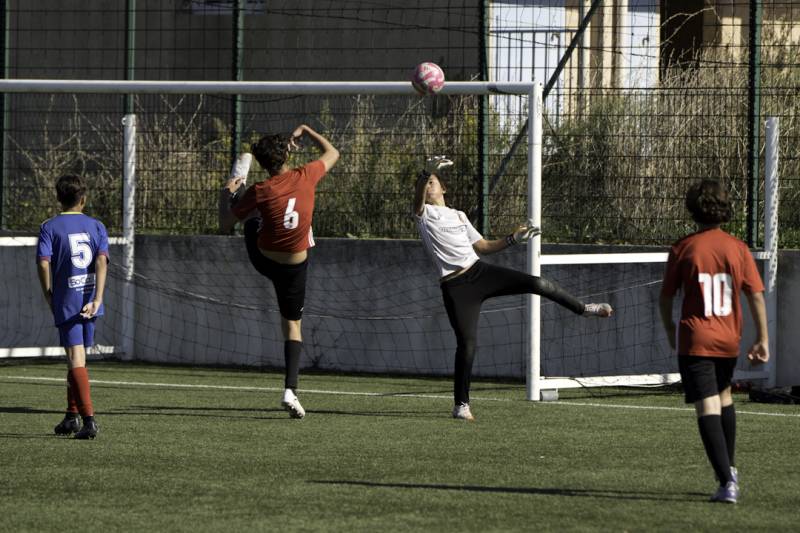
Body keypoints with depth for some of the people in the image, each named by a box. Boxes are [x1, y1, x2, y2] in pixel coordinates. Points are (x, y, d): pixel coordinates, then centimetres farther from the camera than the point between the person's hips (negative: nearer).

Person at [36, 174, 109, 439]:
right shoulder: (96, 226, 7)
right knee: (77, 358, 19)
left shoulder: (50, 226, -1)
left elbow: (43, 261, -13)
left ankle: (89, 419, -19)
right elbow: (102, 260, -7)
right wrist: (97, 299, -14)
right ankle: (72, 416, 25)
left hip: (65, 301, -4)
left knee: (76, 360, -8)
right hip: (89, 301, 4)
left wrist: (48, 295, 1)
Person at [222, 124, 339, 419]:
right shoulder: (305, 177, -17)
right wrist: (306, 131, 12)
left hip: (262, 259, -1)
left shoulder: (259, 192, -20)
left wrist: (231, 191, 14)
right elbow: (332, 153, 2)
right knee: (292, 325, 9)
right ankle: (290, 389, -4)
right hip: (295, 265, 1)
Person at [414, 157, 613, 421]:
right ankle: (461, 404, -1)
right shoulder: (424, 214, 3)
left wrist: (513, 239, 12)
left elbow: (483, 246, 24)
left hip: (480, 271, 4)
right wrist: (426, 171, -41)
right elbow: (419, 196, -21)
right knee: (466, 343, -13)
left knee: (537, 284, -2)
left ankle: (582, 308, 22)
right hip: (455, 287, -4)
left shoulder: (458, 216, 19)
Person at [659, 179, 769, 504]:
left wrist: (670, 331, 19)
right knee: (724, 398, 27)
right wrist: (762, 339, 2)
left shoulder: (683, 249, -6)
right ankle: (728, 468, 37)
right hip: (728, 340, 4)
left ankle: (727, 482, -19)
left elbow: (665, 298, 1)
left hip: (695, 340, -4)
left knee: (708, 410, -8)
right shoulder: (737, 248, 0)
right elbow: (756, 295, -4)